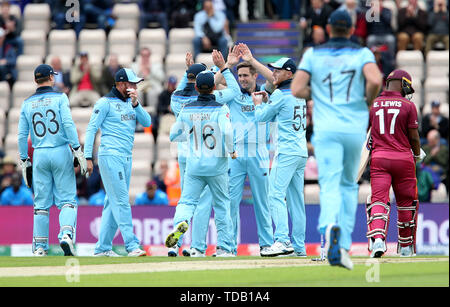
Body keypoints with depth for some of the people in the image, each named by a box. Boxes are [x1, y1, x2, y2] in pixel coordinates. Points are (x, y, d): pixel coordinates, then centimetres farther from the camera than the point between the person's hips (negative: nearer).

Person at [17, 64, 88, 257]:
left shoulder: (27, 104, 8)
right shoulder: (59, 98, -1)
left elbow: (22, 135, 6)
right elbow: (68, 124, -13)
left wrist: (24, 161, 12)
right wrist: (78, 149, -12)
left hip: (39, 156, 3)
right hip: (61, 153, -3)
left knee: (41, 203, 7)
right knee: (67, 199, 1)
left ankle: (40, 247, 6)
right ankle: (66, 234, -21)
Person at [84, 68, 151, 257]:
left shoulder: (131, 103, 17)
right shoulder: (105, 103, -4)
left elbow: (147, 122, 7)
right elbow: (91, 129, -6)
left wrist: (135, 104, -7)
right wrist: (88, 157, -12)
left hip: (126, 158, 8)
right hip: (110, 155, -8)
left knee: (113, 203, 9)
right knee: (121, 201, -13)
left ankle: (102, 247, 13)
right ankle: (132, 245, -18)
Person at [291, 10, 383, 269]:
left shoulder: (313, 54, 8)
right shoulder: (362, 53, 6)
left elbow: (297, 90, -2)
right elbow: (375, 80, -14)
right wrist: (368, 101, 6)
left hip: (326, 129, -1)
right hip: (356, 128, 1)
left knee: (330, 185, -10)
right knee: (349, 184, 18)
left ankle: (330, 225, -42)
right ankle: (344, 246, 15)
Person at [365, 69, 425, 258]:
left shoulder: (372, 105, 7)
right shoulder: (408, 106, -1)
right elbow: (414, 137, -1)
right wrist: (418, 154, 17)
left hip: (378, 158, 1)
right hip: (403, 158, -1)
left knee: (378, 200, -5)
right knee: (406, 202, 13)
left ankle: (377, 237, -31)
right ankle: (406, 247, 24)